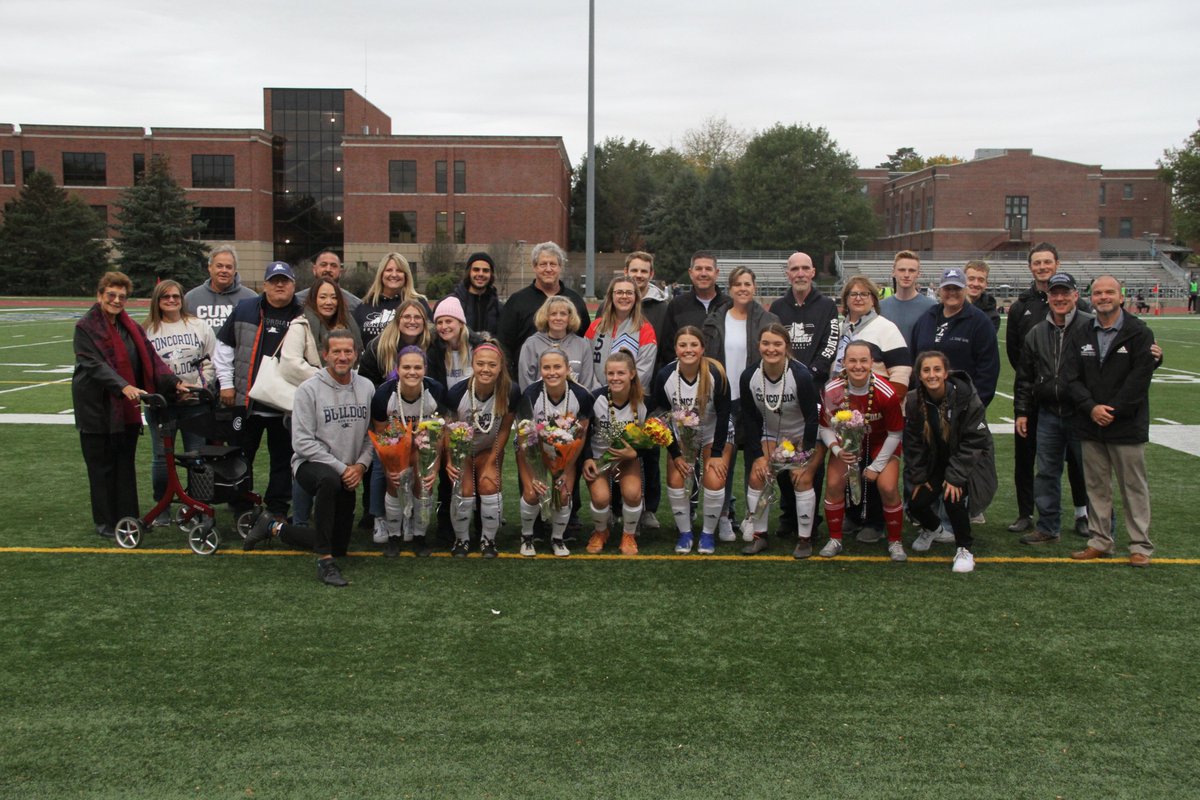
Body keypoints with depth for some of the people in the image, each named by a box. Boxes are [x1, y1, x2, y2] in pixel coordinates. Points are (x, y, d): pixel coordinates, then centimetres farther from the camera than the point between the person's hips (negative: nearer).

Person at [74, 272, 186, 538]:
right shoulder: (86, 327, -9)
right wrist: (123, 387, -35)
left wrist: (174, 382, -13)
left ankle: (128, 517, 20)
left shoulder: (131, 327, 9)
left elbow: (150, 358, 2)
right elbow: (94, 364, -21)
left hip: (127, 408, 5)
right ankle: (106, 522, 14)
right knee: (102, 466, 4)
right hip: (97, 408, -5)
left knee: (126, 465, 11)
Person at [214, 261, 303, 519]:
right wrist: (226, 382, 4)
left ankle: (277, 509, 17)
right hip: (245, 401, 1)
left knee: (283, 459, 6)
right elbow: (224, 346, 9)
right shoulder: (244, 310, 4)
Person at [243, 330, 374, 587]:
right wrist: (341, 468, -19)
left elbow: (372, 434, 6)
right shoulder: (309, 389, -12)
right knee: (329, 480, -44)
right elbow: (303, 443, -15)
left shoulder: (367, 388, 1)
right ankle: (325, 562, -32)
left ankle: (275, 528, 32)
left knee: (339, 546, 10)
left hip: (348, 475, 6)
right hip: (311, 464, -5)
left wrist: (361, 465, -11)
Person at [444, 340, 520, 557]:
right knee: (465, 491, -17)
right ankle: (461, 539, 10)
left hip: (489, 450, 1)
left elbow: (504, 429, -10)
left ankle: (488, 539, 6)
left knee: (489, 486, -18)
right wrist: (449, 460, -26)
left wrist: (491, 463, -10)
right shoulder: (457, 392, -28)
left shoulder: (510, 392, -24)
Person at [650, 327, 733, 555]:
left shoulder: (716, 373, -24)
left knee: (714, 481, -19)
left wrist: (717, 453, -14)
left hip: (714, 433, -2)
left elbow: (723, 414, -15)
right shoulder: (664, 376, -20)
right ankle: (684, 532, 7)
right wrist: (675, 454, -8)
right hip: (681, 435, 2)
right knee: (675, 480, -15)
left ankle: (708, 533, 4)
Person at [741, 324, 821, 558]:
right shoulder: (749, 377, -19)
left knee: (803, 479, -16)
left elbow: (812, 418, -20)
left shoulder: (801, 375, -29)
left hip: (805, 435, -3)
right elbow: (751, 419, -7)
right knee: (756, 477, -8)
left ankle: (805, 539, 0)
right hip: (771, 434, 4)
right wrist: (757, 456, -9)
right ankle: (759, 536, 7)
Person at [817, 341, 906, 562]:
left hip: (881, 443, -2)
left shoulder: (886, 393, -27)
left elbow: (895, 434, -14)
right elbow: (825, 427, -6)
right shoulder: (832, 391, -21)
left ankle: (895, 542, 4)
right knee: (833, 484, -15)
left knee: (888, 487, -19)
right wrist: (836, 450, -25)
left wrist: (877, 466, -12)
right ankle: (835, 540, 5)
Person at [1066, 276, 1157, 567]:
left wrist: (1113, 411, -14)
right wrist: (1091, 407, -12)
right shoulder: (1082, 335, 9)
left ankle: (1141, 546, 10)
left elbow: (1140, 378, -11)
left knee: (1133, 486, 2)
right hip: (1091, 424, 4)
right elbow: (1072, 377, 3)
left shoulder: (1139, 333, -5)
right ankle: (1100, 541, 20)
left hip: (1127, 426, -4)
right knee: (1096, 486, 10)